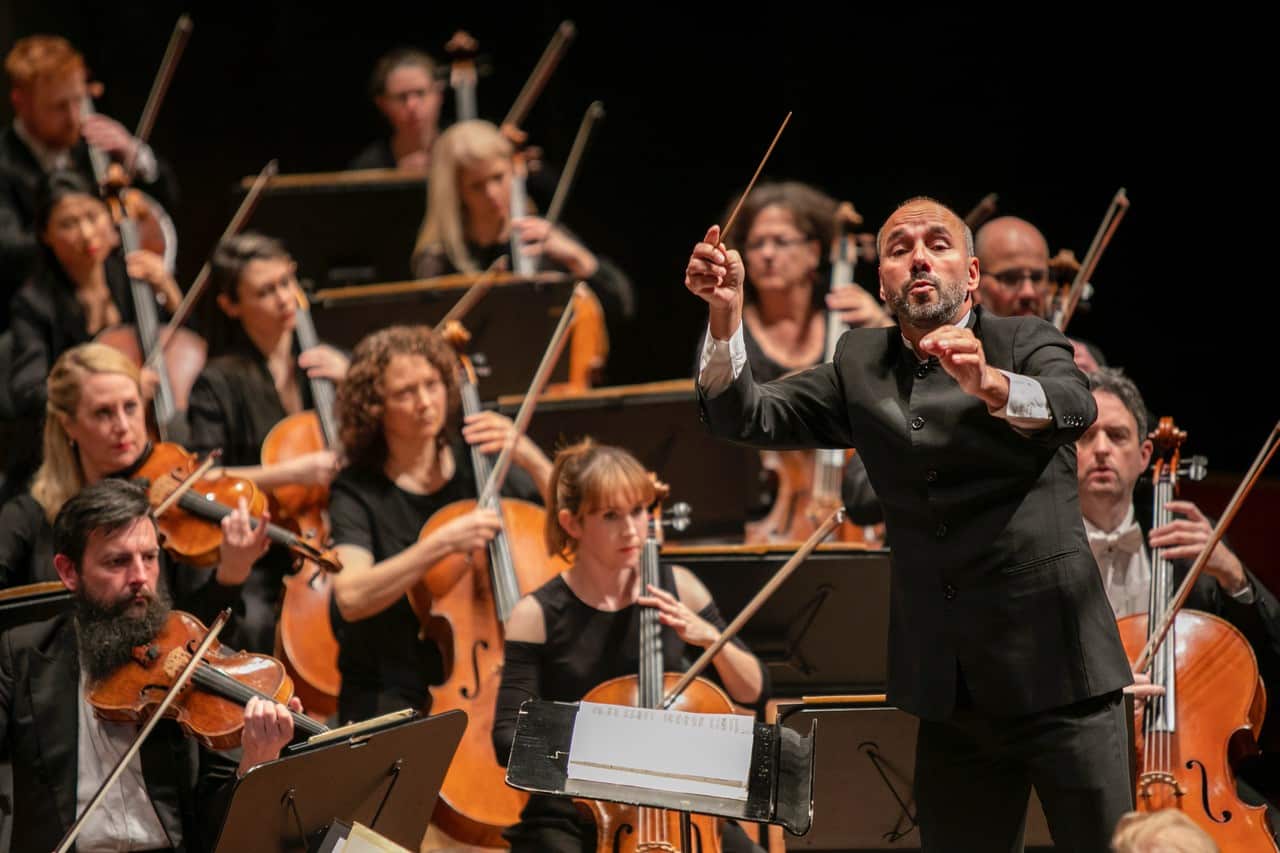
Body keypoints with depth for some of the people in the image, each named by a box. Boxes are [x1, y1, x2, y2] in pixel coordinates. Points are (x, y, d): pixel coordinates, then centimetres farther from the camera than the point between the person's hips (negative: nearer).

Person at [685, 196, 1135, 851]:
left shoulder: (1025, 343, 2)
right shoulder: (861, 367, 13)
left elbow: (1074, 409, -20)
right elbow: (747, 418, 3)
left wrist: (990, 384, -41)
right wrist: (726, 316, -14)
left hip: (1054, 670, -4)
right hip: (949, 692, 4)